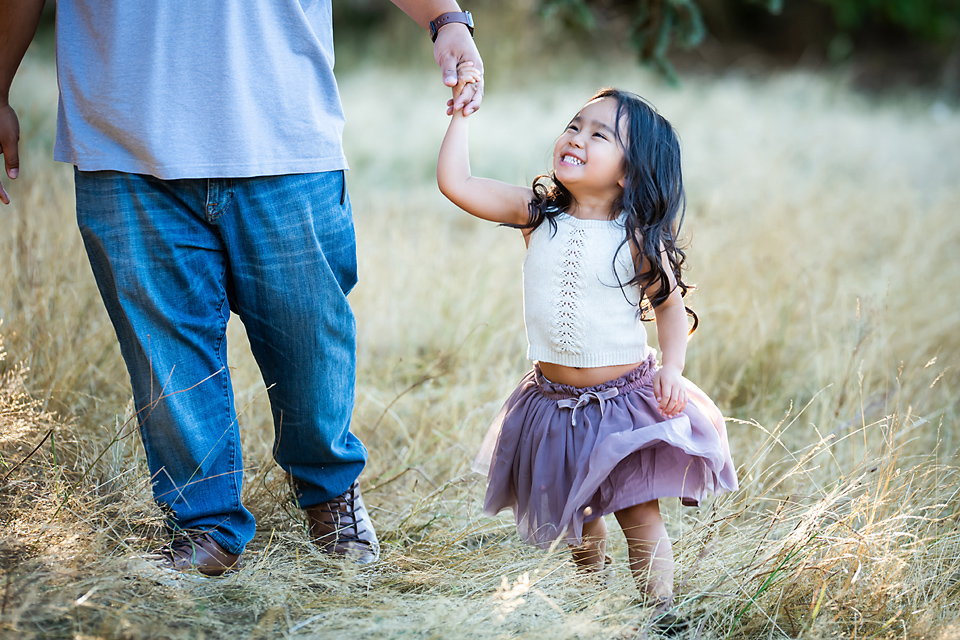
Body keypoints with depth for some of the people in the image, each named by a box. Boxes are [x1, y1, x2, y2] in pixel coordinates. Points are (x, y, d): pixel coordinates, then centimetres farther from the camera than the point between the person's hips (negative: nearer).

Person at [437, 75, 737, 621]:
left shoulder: (638, 238, -10)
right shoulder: (537, 216, -4)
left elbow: (671, 304, 0)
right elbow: (456, 183, -9)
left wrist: (672, 368, -13)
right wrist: (462, 112, -6)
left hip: (626, 397, -3)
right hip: (554, 400, 4)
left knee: (640, 517, -4)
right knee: (571, 508, 21)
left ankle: (660, 610, 11)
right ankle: (591, 576, 47)